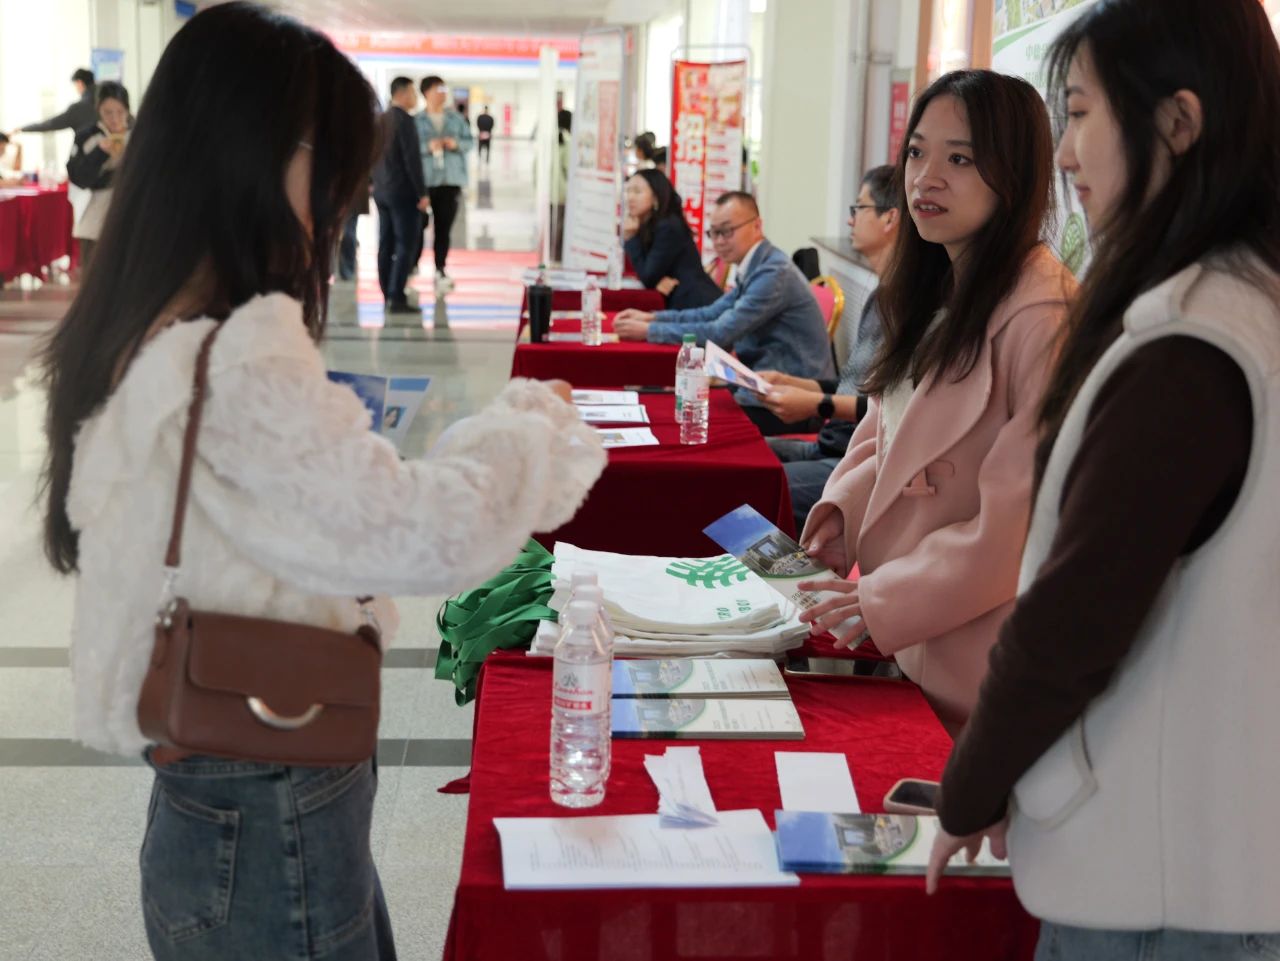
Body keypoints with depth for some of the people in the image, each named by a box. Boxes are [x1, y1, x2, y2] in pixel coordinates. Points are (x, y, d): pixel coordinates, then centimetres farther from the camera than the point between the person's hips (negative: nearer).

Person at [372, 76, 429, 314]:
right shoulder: (404, 120, -14)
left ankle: (388, 296, 13)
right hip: (403, 192, -9)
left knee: (385, 245, 9)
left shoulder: (380, 120, 12)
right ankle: (396, 299, -10)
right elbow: (412, 159, -18)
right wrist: (422, 193, -16)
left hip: (381, 191, 9)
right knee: (405, 246, -6)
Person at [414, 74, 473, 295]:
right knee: (418, 225, -3)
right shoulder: (416, 120, -2)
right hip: (423, 179, -3)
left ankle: (440, 271, 10)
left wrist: (457, 144, -9)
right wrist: (428, 146, -21)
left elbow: (469, 141, 11)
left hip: (451, 180, 3)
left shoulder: (456, 118, 10)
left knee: (444, 228, 5)